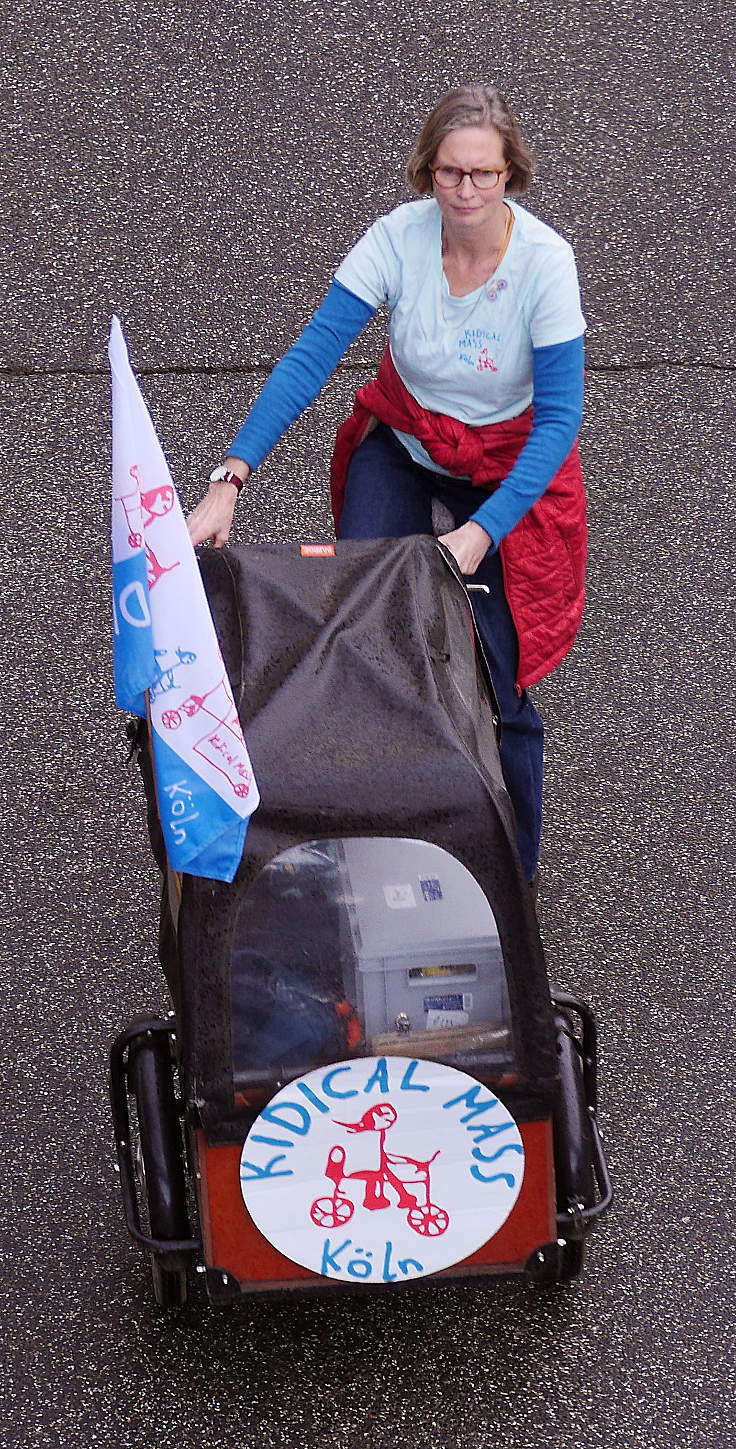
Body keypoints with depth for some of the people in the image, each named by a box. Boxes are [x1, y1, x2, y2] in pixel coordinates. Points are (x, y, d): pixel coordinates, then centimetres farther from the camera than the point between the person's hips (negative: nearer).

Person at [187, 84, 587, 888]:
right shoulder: (398, 237, -21)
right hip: (401, 444, 2)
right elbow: (309, 358, -24)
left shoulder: (544, 261, -25)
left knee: (496, 679, -11)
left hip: (509, 468, -2)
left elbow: (559, 419, -22)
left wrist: (484, 531, -32)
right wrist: (230, 480, -33)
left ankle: (512, 880, 11)